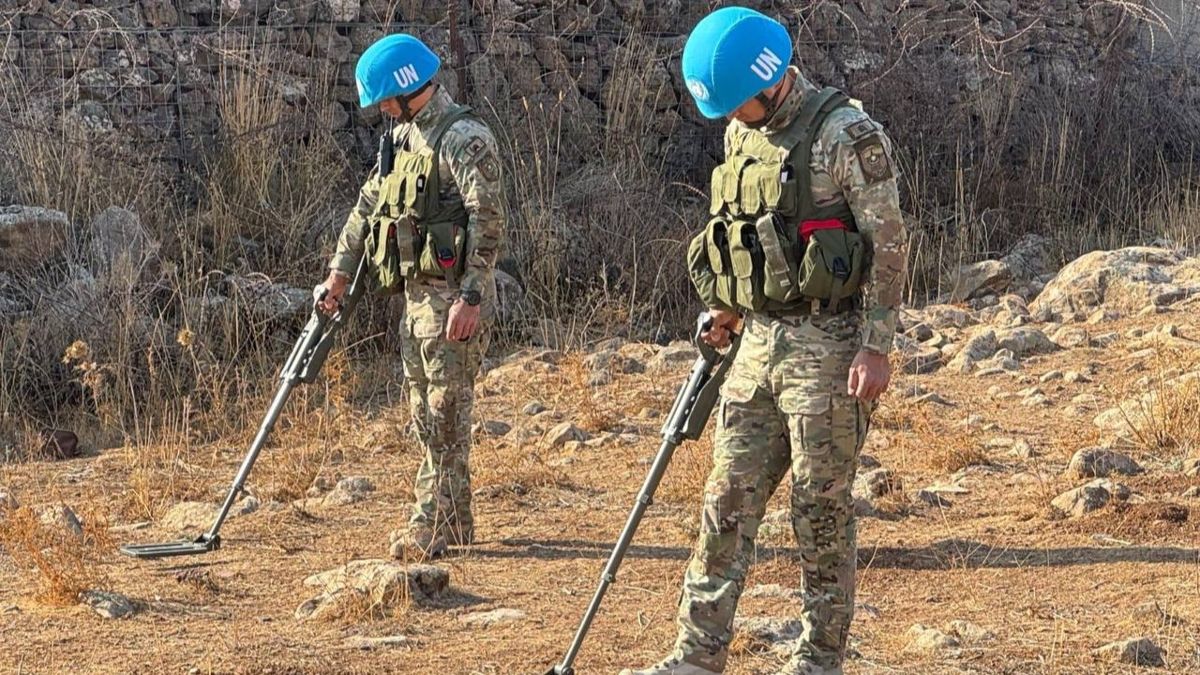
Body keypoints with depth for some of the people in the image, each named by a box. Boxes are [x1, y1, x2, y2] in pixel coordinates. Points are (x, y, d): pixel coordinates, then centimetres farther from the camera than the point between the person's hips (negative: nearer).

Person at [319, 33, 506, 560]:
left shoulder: (465, 139, -14)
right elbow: (369, 205, 21)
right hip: (416, 294, 10)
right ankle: (454, 522, 19)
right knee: (426, 412, 12)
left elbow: (488, 223, -19)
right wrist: (340, 273, 17)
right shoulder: (402, 138, 14)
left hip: (454, 298, -9)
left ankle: (433, 525, -4)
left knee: (446, 412, -6)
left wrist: (470, 298, -23)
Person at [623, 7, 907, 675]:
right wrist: (726, 307, 14)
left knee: (822, 509, -1)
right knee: (728, 502, 4)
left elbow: (888, 243, -14)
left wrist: (876, 347, -17)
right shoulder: (742, 135, 11)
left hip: (827, 344, -7)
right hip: (759, 343, 7)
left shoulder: (848, 135, -12)